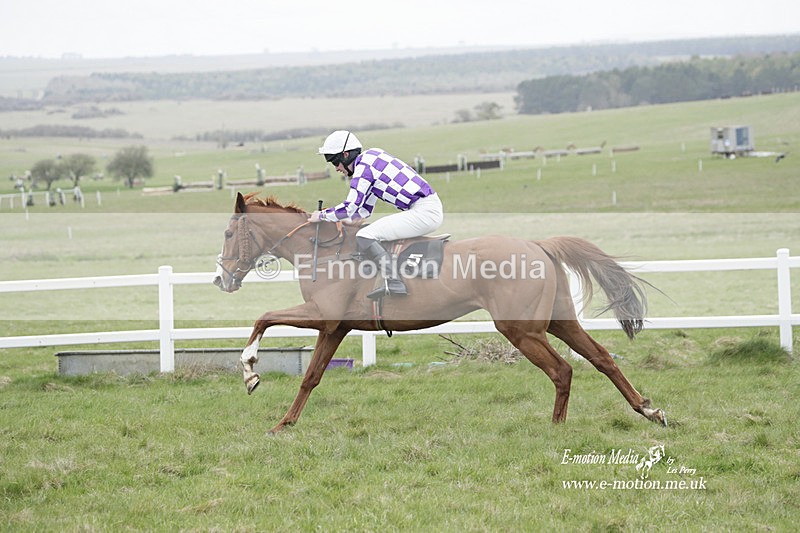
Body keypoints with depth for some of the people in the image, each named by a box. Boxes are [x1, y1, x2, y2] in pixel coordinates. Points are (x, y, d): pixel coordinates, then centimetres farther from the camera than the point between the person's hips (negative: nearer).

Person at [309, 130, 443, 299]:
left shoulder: (363, 165, -10)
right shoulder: (369, 157, 20)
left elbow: (350, 208, -13)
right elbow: (366, 209, 26)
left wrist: (321, 216, 1)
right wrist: (344, 219, 16)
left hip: (424, 212, -10)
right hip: (431, 209, 10)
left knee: (364, 237, -18)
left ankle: (392, 282, -30)